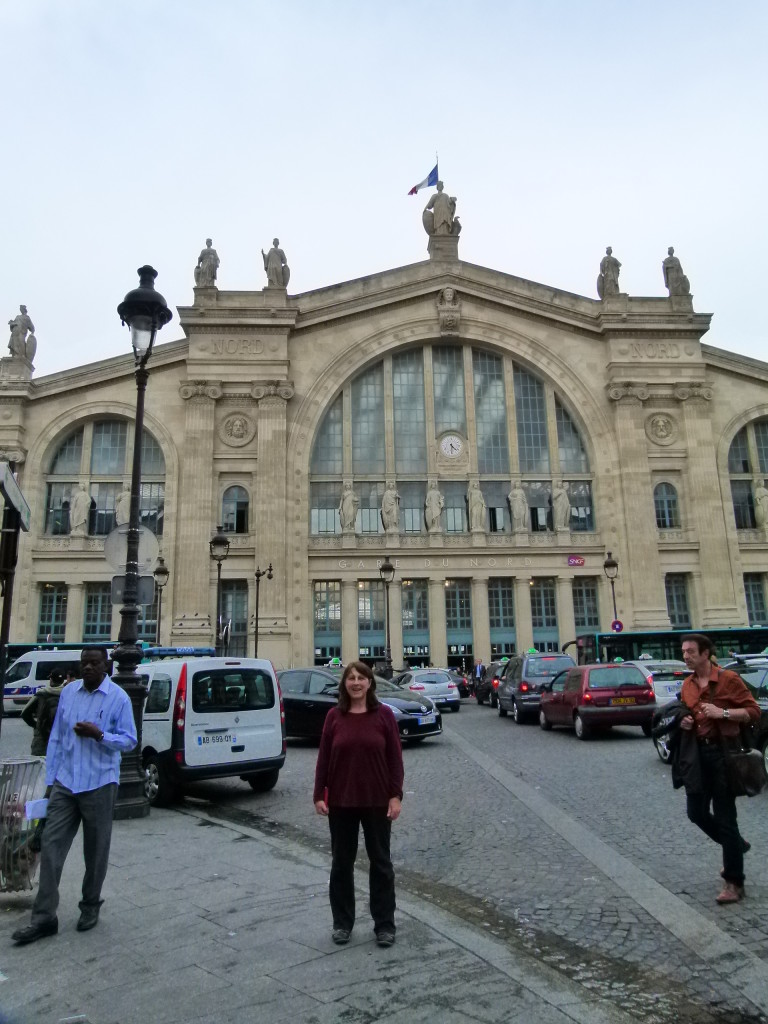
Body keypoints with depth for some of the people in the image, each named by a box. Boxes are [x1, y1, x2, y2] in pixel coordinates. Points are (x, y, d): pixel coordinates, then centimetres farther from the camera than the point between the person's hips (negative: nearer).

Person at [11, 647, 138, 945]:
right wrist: (50, 780, 7)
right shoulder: (68, 692, 4)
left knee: (95, 852, 10)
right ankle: (44, 918, 12)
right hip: (64, 785, 4)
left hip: (99, 786, -3)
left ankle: (90, 907, 29)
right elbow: (56, 738, 8)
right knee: (51, 847, 2)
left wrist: (100, 735, -23)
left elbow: (129, 740, -6)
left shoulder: (118, 698, -9)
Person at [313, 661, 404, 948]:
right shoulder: (334, 716, -2)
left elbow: (395, 757, -4)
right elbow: (324, 757, 1)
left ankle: (384, 924, 24)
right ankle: (342, 923, 29)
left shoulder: (383, 714, -5)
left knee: (380, 861, 11)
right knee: (341, 862, 13)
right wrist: (319, 795, -3)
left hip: (377, 801, -1)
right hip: (341, 801, 1)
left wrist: (396, 795, -8)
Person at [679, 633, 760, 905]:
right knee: (696, 812, 10)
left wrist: (722, 712, -22)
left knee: (724, 816, -1)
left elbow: (754, 711, -10)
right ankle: (736, 845, 36)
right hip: (698, 753, 6)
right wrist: (684, 722, 0)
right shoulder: (687, 684, 9)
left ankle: (734, 883, 12)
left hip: (723, 752, -6)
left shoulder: (729, 679, -10)